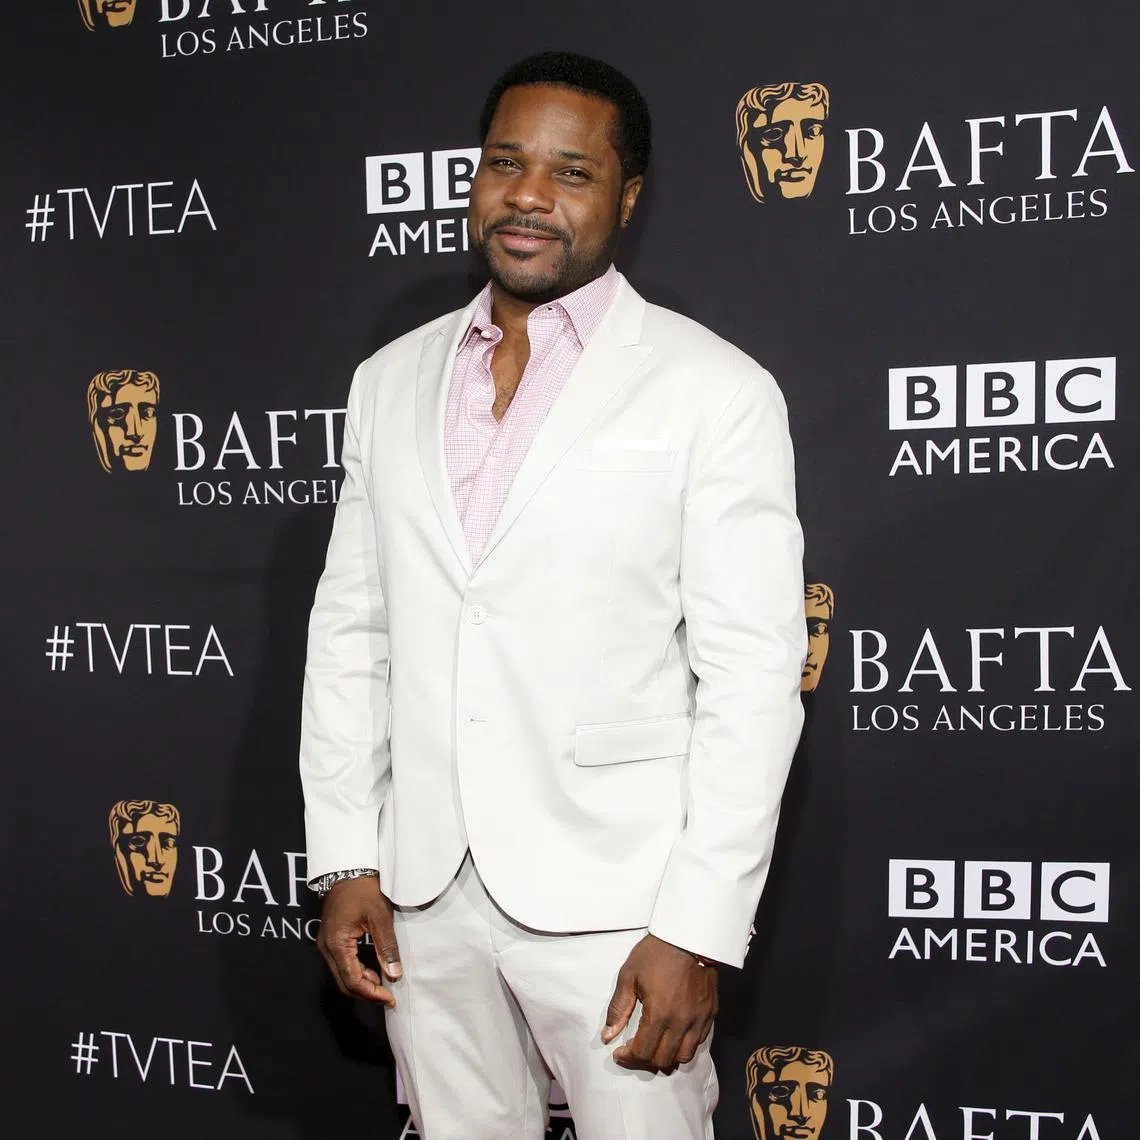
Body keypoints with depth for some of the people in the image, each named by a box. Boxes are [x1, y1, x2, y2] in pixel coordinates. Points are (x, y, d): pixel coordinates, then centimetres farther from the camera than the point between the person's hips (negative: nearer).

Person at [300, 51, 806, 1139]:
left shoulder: (714, 389, -7)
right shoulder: (389, 382, 8)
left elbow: (752, 675, -10)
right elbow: (349, 630, 10)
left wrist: (697, 932, -14)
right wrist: (344, 857, 5)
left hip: (614, 899, -4)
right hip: (423, 889, 4)